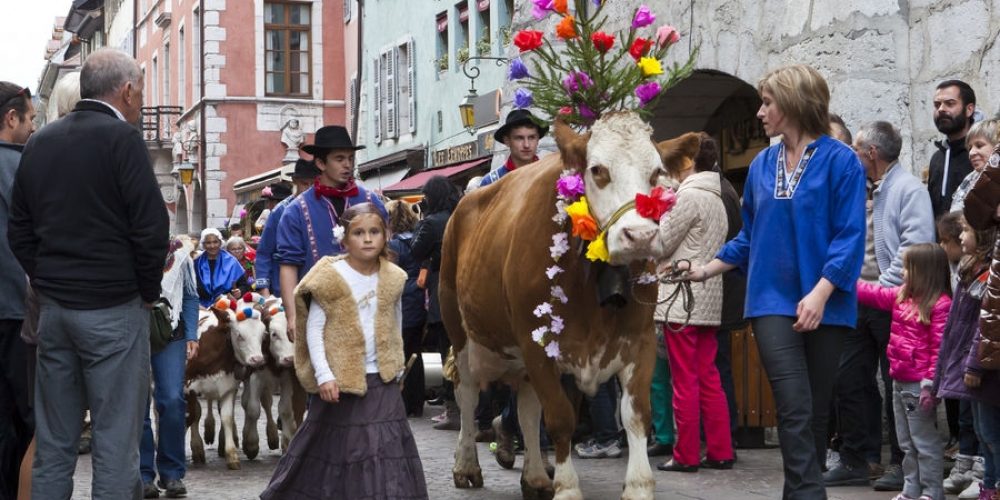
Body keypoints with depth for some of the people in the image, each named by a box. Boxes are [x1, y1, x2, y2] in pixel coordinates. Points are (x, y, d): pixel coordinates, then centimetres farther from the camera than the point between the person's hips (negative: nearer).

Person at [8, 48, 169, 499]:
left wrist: (48, 282, 17)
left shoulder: (40, 142, 12)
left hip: (53, 307, 6)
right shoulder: (121, 137, -9)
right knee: (116, 441, -3)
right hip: (112, 308, -6)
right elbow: (151, 225, -14)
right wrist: (148, 290, -1)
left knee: (53, 442, 10)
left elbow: (19, 230, 15)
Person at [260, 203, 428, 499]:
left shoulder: (393, 279, 6)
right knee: (337, 450, 4)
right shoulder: (330, 277, -7)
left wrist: (398, 366, 14)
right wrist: (323, 375, -14)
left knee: (387, 450, 1)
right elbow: (314, 329, -7)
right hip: (340, 381, -3)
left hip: (383, 381, 4)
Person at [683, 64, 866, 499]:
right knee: (795, 410, -9)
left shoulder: (840, 161, -6)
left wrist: (820, 292, -21)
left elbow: (849, 237, -12)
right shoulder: (762, 165, 9)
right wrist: (706, 270, 9)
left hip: (824, 305, -2)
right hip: (773, 301, 3)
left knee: (816, 410, 8)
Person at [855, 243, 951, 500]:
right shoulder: (902, 296, 9)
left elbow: (939, 349, -20)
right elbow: (873, 294, 20)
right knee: (907, 442, 15)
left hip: (918, 385, -9)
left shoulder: (941, 304, -17)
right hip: (900, 382, 9)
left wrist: (930, 384, -22)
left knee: (924, 441, 0)